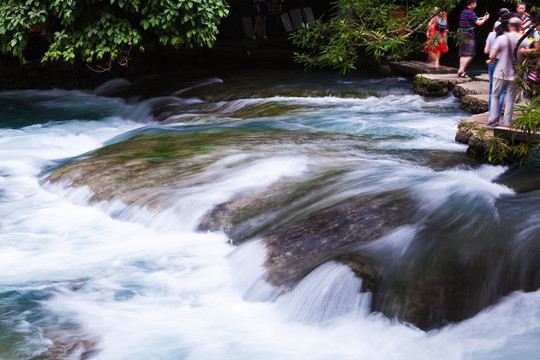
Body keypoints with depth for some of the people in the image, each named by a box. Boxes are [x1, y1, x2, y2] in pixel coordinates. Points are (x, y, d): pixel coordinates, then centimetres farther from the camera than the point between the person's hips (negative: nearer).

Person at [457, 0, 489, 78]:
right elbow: (478, 23, -8)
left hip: (462, 36, 9)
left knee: (463, 54, 10)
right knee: (470, 55, -6)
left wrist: (481, 18, 25)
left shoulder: (463, 12, 14)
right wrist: (484, 19, 9)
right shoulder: (471, 12, -12)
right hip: (468, 36, -9)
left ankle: (461, 71, 8)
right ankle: (461, 70, -13)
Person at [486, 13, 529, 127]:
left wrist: (490, 61, 13)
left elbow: (493, 56, -8)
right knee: (510, 99, 9)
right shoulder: (524, 41, -4)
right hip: (516, 75, 1)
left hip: (501, 73, -1)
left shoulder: (501, 38, -9)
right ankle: (507, 121, 11)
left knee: (495, 96, 11)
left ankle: (493, 120, 8)